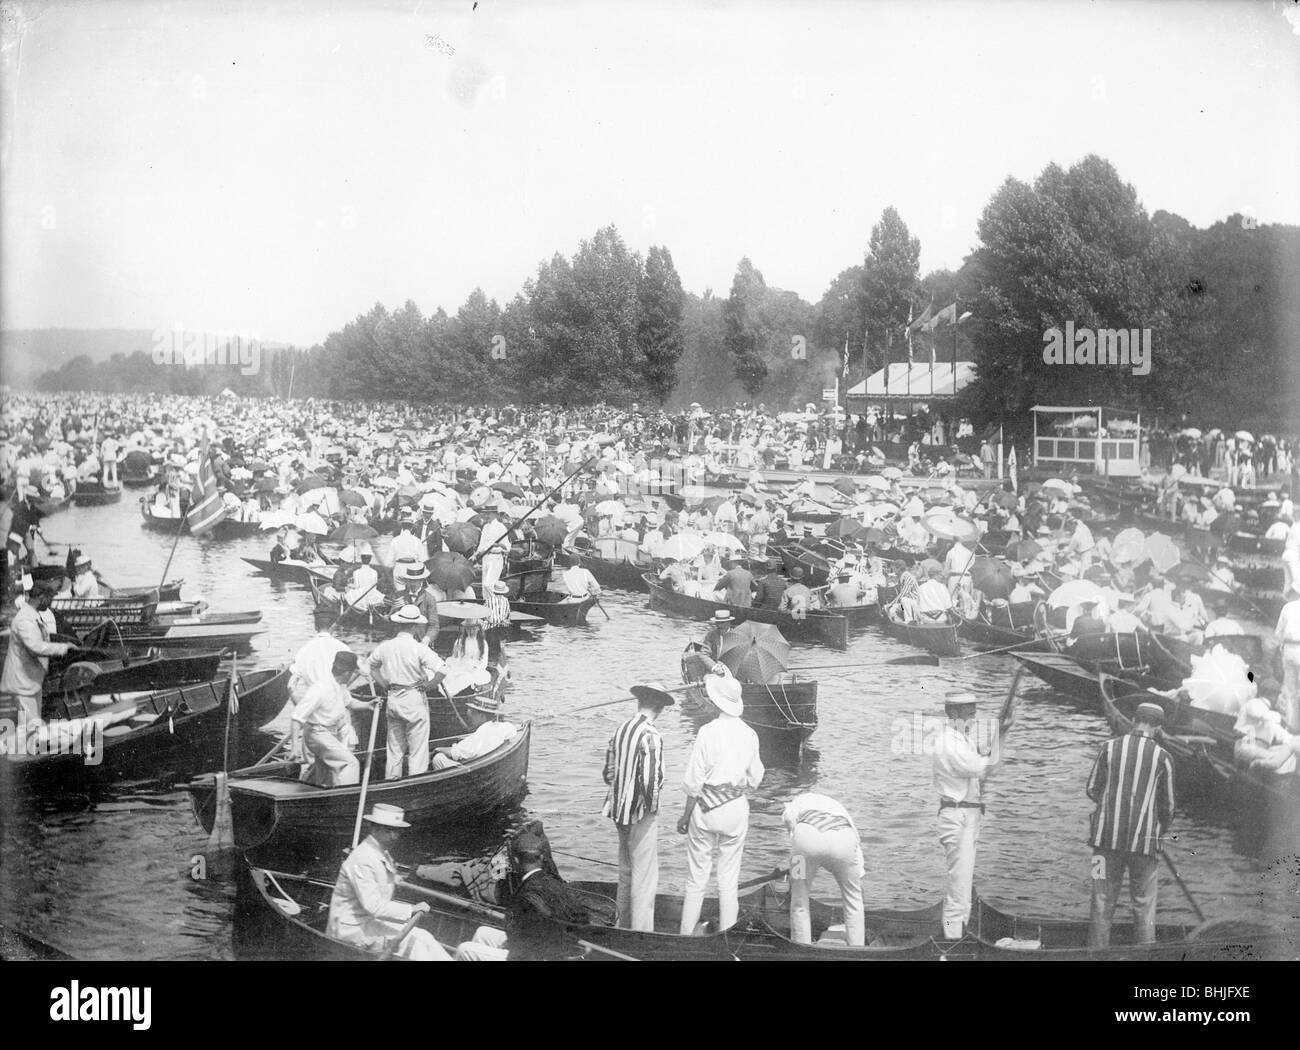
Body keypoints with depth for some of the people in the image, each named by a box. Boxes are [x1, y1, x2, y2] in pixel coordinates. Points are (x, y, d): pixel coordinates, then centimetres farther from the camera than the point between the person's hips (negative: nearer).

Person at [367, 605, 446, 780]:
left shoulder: (385, 647, 1)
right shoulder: (419, 649, -16)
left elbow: (372, 665, 19)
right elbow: (441, 670, -23)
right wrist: (427, 685, -7)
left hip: (393, 699, 6)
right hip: (414, 698, -5)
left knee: (394, 749, 16)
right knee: (418, 751, 1)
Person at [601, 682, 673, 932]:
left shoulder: (620, 730, 4)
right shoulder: (650, 736, -20)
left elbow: (608, 773, 11)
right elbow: (650, 779, -25)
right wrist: (652, 806, -9)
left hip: (620, 809, 8)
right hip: (642, 815, -8)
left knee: (626, 872, 21)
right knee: (644, 877, 1)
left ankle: (624, 926, 32)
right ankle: (642, 931, 4)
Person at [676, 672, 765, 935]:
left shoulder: (708, 732, -13)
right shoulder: (749, 734, 0)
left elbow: (694, 780, -10)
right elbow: (754, 779, 8)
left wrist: (686, 815, -1)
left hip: (707, 807, -3)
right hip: (736, 808, 3)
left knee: (696, 878, 6)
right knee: (729, 879, 10)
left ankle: (686, 934, 10)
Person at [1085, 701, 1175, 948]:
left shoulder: (1110, 747, 1)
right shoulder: (1162, 757, -2)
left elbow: (1092, 789, 6)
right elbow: (1167, 806, 4)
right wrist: (1159, 829, 23)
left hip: (1107, 835, 1)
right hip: (1144, 840, -1)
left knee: (1102, 902, 7)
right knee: (1144, 904, 8)